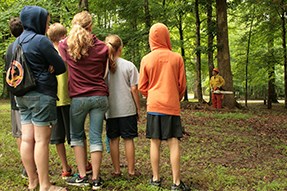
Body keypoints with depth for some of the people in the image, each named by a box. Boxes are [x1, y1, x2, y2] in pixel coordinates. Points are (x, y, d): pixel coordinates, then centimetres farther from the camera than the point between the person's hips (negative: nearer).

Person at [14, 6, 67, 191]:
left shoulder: (18, 41, 13)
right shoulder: (41, 40, -12)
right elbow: (61, 67, -8)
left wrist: (42, 69, 4)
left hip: (22, 95, 8)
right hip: (41, 95, -8)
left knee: (27, 139, 9)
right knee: (42, 140, -5)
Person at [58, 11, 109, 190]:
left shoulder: (65, 45, 0)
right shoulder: (101, 47, 1)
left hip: (78, 97, -1)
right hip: (100, 96, 1)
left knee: (77, 135, 16)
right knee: (96, 137, 5)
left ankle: (82, 176, 14)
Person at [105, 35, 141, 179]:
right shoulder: (128, 65, -6)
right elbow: (134, 89, -5)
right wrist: (138, 108, 4)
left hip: (110, 110, 2)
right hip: (127, 109, -1)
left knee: (113, 140, 10)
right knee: (128, 139, 5)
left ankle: (116, 171, 16)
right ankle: (131, 171, 12)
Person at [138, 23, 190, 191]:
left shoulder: (146, 59, -1)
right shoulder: (177, 58, -3)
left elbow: (142, 88, 4)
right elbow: (182, 85, 4)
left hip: (154, 106, 1)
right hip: (172, 106, -1)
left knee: (155, 142, 9)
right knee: (174, 143, 1)